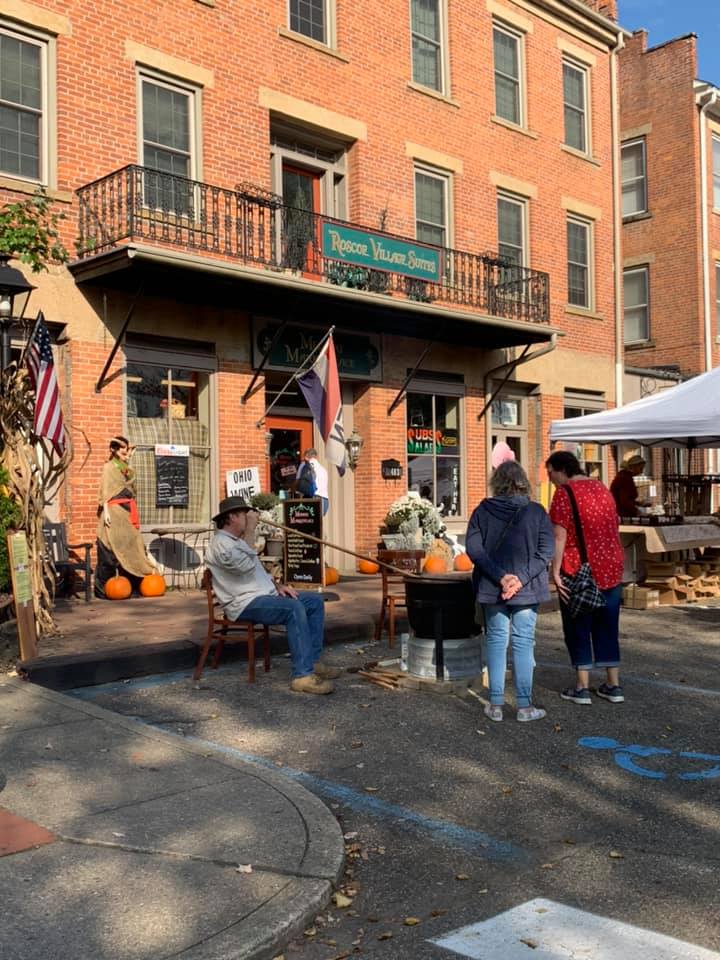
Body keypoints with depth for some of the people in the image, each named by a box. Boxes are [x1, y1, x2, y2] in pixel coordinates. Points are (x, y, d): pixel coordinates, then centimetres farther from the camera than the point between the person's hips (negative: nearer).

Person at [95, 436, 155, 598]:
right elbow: (105, 491, -6)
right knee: (110, 549, -7)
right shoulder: (109, 467, 1)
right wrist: (106, 511, -16)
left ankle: (131, 586, 4)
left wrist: (134, 514, 15)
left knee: (131, 546, 1)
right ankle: (102, 588, -2)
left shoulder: (129, 469, 20)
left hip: (128, 512, 7)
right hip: (114, 512, -7)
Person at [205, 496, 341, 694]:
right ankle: (303, 675, -32)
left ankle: (312, 661, 4)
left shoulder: (238, 540, 22)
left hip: (264, 595, 10)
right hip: (246, 603, -10)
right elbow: (246, 564, -31)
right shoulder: (221, 544, -12)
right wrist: (250, 529, -22)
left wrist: (277, 586, 11)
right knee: (294, 608, -31)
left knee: (315, 601, 2)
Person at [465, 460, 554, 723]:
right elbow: (546, 551, -9)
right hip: (527, 589, -1)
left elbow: (473, 548, -8)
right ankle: (525, 706, 10)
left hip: (492, 588, 1)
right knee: (523, 643, 6)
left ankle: (496, 705, 14)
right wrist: (522, 579, -13)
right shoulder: (536, 511, -3)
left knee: (496, 641, 10)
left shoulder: (482, 511, 0)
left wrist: (500, 577, -12)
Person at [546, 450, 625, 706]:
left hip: (579, 570, -7)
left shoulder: (565, 493, -11)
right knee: (608, 627, 14)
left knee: (578, 629, 5)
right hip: (611, 568, 7)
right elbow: (612, 529, 16)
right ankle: (613, 686, 18)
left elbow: (560, 536, -16)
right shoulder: (602, 488, 12)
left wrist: (555, 572, -15)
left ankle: (582, 688, 8)